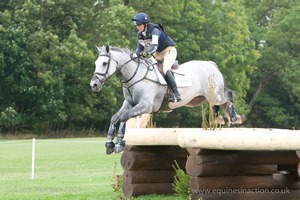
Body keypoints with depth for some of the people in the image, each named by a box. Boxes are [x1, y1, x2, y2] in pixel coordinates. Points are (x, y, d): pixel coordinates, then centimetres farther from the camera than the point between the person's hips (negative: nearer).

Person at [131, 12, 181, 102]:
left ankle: (176, 94, -26)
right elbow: (140, 48, 5)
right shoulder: (140, 34, -4)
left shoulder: (154, 30, -27)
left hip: (169, 50, -9)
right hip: (158, 54, 9)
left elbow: (154, 46, -41)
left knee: (165, 69, -28)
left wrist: (146, 53, -59)